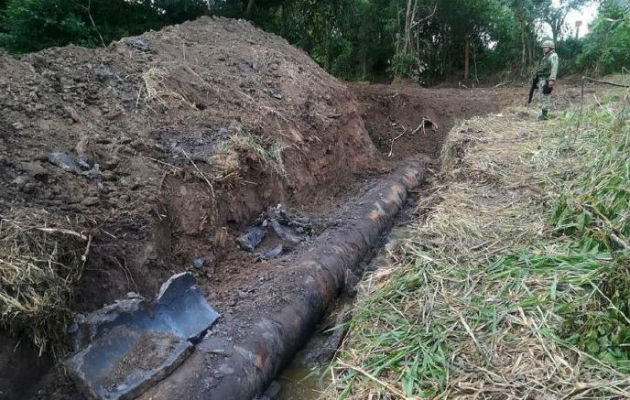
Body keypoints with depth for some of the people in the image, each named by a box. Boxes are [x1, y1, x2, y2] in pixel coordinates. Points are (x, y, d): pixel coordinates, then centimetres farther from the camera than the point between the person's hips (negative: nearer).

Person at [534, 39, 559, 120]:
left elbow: (554, 68, -18)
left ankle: (545, 114, -10)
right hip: (541, 79, 9)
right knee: (542, 97, 10)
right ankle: (544, 113, 15)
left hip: (547, 80, -9)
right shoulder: (544, 56, 21)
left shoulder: (553, 56, -7)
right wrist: (537, 77, 20)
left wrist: (552, 80, -27)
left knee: (545, 97, -10)